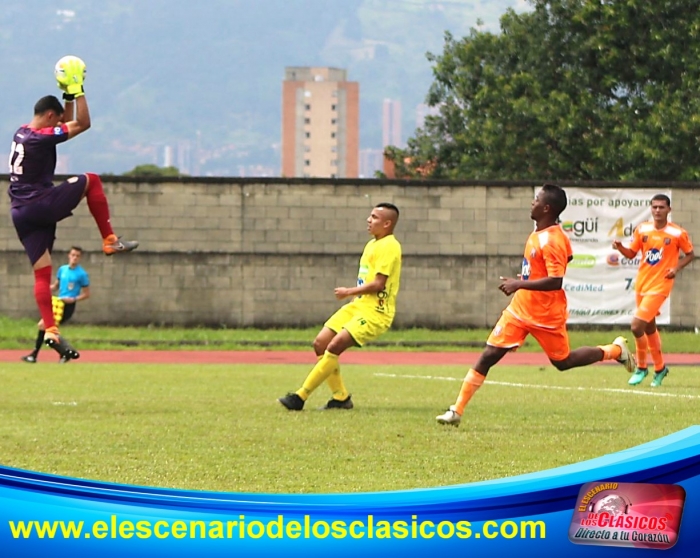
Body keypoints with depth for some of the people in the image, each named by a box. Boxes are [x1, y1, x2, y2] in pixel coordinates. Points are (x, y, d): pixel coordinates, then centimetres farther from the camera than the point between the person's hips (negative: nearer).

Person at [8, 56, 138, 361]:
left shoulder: (21, 133, 13)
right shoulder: (43, 137, -14)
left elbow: (68, 124, 29)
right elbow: (82, 124, -11)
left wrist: (68, 96, 23)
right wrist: (77, 91, -4)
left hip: (21, 215, 8)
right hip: (41, 206, -8)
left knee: (42, 273, 4)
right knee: (90, 181, 8)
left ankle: (50, 330, -8)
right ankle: (110, 241, 5)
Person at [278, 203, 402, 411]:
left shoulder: (389, 247, -12)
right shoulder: (372, 245, 18)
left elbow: (378, 284, -19)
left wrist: (349, 292, -9)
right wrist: (353, 295, 7)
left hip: (376, 311, -10)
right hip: (358, 306, 10)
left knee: (334, 346, -21)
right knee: (320, 343, 0)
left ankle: (301, 397, -18)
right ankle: (341, 397, 7)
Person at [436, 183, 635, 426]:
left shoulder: (551, 241, -22)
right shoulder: (538, 234, 6)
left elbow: (555, 281, -30)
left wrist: (520, 284, -32)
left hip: (546, 315, -8)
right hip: (520, 309, 8)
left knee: (563, 361, 11)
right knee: (489, 355, -2)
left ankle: (616, 350, 33)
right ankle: (457, 411, -3)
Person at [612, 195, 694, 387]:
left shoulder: (678, 233, -8)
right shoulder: (642, 229, 3)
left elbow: (690, 254, 5)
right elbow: (632, 254, 10)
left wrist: (677, 268, -12)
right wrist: (620, 248, -11)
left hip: (660, 285, -6)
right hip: (641, 283, 6)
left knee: (636, 326, -16)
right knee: (649, 328, 17)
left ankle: (641, 368, 2)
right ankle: (660, 368, 34)